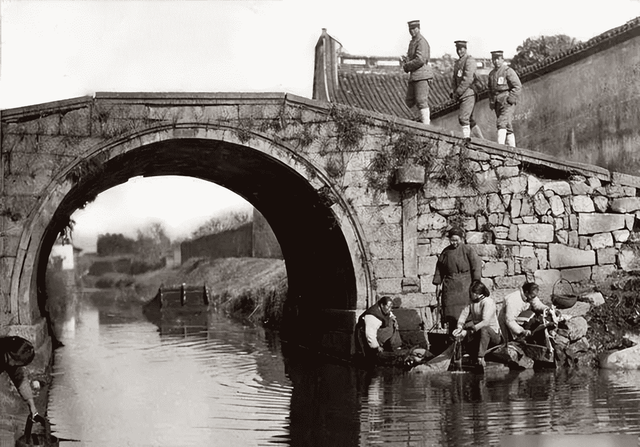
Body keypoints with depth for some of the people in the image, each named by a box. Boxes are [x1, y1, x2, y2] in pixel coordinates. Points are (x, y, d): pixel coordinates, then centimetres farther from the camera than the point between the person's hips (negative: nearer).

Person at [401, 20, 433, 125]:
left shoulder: (422, 42, -12)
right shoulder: (413, 42, 19)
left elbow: (420, 60, -22)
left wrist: (406, 66, -11)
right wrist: (404, 59, 7)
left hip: (422, 75, -10)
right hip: (414, 76, 10)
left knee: (421, 101, -10)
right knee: (409, 101, 11)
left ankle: (426, 125, -8)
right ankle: (426, 116, 22)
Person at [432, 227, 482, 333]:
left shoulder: (467, 250, 0)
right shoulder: (445, 252, 12)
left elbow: (477, 265, -4)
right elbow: (439, 269, 18)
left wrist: (476, 282, -11)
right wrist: (438, 284, 14)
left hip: (464, 285, -3)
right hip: (450, 286, 3)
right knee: (451, 312, -1)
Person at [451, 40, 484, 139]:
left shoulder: (470, 60, -9)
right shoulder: (457, 63, 19)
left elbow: (468, 79, -18)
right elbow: (455, 79, 20)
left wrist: (457, 93, -18)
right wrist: (453, 92, 3)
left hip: (469, 93, -9)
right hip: (463, 95, 9)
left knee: (463, 117, -17)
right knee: (470, 119, 13)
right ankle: (482, 139, 22)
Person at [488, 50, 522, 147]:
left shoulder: (508, 71, -4)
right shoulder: (492, 73, 17)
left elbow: (518, 86, -10)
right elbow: (490, 89, 26)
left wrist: (510, 99, -16)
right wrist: (491, 102, 13)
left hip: (507, 102, -7)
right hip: (497, 103, 7)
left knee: (502, 123, -20)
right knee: (508, 127, 9)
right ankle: (512, 148, 13)